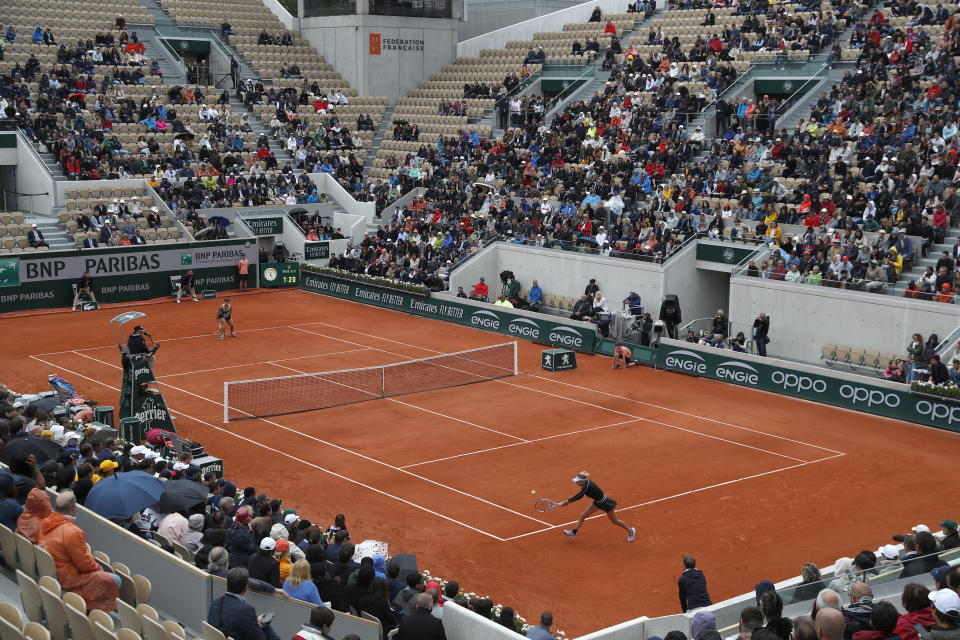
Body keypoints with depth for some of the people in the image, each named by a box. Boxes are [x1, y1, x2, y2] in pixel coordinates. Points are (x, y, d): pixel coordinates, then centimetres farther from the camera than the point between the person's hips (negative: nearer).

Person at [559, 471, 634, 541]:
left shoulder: (587, 486, -34)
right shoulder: (586, 483, -8)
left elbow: (578, 496, -40)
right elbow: (579, 495, 1)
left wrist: (567, 501, -38)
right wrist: (568, 501, -9)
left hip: (605, 503, -8)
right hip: (597, 502, 8)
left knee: (615, 521, 9)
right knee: (583, 515, 2)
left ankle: (630, 530, 29)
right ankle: (574, 532, 9)